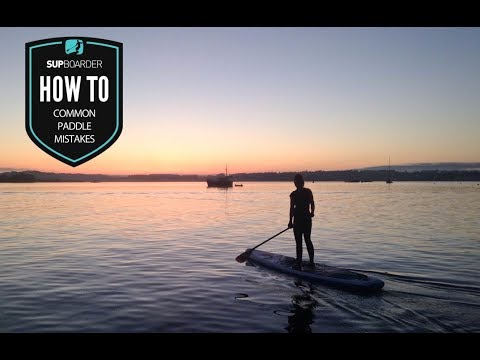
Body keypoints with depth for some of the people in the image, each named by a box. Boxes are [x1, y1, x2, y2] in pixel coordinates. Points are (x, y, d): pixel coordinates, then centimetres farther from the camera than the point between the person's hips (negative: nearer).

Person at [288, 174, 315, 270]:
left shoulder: (293, 194, -10)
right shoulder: (308, 191, 0)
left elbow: (292, 208, -10)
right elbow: (312, 204, 1)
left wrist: (290, 221, -5)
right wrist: (312, 212, 20)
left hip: (298, 219, -4)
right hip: (307, 218, 4)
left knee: (299, 242, 1)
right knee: (308, 240, 16)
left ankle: (299, 263, 4)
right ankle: (311, 262, 21)